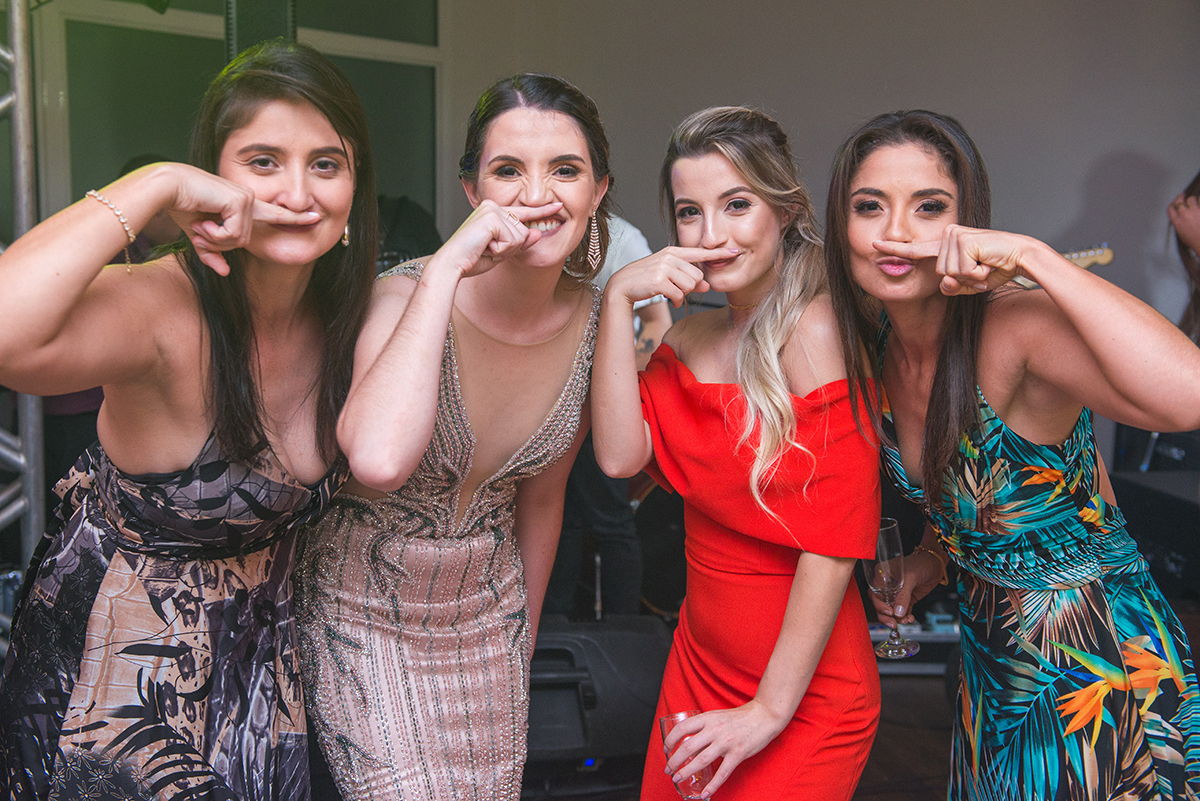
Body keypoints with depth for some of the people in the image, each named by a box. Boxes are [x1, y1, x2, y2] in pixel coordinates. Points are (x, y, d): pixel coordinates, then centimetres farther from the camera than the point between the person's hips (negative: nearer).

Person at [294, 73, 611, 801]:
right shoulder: (407, 293, -23)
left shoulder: (594, 325, -8)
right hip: (366, 613, -4)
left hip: (486, 615, 5)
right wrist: (447, 267, -38)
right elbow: (379, 461, -45)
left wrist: (525, 643, 15)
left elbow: (541, 498, 5)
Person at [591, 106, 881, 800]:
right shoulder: (690, 337, 3)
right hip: (698, 662, 6)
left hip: (806, 693, -6)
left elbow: (834, 542, -22)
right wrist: (620, 298, -16)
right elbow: (620, 455, -11)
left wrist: (771, 710, -18)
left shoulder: (817, 330, -19)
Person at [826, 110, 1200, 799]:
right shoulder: (876, 350, -5)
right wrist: (934, 554, 3)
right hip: (991, 656, 7)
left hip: (1100, 665, -7)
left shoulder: (1016, 325, -27)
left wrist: (1031, 256, -42)